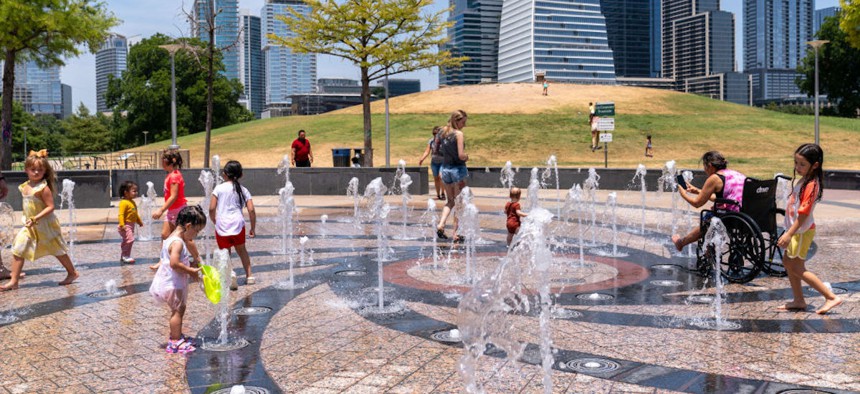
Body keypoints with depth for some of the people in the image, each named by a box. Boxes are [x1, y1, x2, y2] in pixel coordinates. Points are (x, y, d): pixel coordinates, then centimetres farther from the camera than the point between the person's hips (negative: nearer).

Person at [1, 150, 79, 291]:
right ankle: (14, 281, -1)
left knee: (58, 250, 8)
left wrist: (35, 218, -29)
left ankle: (72, 273, 26)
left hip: (45, 225, -7)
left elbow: (50, 207, -22)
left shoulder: (43, 188, -19)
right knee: (18, 250, -4)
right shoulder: (24, 187, 4)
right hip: (30, 226, 7)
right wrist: (27, 218, 12)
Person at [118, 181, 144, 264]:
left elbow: (135, 214, 25)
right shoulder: (124, 203, -16)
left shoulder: (132, 202, 14)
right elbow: (121, 214, -23)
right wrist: (122, 225, -30)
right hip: (126, 226, -10)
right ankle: (126, 256, -13)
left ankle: (123, 257, 25)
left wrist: (139, 222, 30)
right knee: (129, 239, -19)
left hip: (131, 225, 10)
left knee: (125, 241, 16)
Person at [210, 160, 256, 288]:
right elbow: (251, 210, 2)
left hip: (222, 226, -2)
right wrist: (253, 228, 10)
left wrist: (215, 222, 16)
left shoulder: (219, 188, 2)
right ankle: (249, 276, 22)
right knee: (241, 250, 23)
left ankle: (230, 274, -14)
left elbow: (211, 209, -2)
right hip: (237, 224, 2)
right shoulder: (243, 190, 8)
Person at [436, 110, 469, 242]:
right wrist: (467, 157, 0)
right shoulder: (459, 134, -14)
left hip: (445, 168, 6)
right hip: (457, 169, -6)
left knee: (451, 200, 20)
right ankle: (455, 233, 4)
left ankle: (441, 224, 0)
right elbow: (461, 155, -21)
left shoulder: (442, 132, 6)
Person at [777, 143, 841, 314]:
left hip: (802, 231, -10)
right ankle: (798, 301, 25)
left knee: (797, 269, -3)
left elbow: (803, 213, -26)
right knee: (787, 262, 16)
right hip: (795, 229, 10)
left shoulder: (811, 185, -23)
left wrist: (789, 234, -27)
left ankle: (831, 297, 2)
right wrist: (789, 232, 19)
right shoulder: (802, 179, 6)